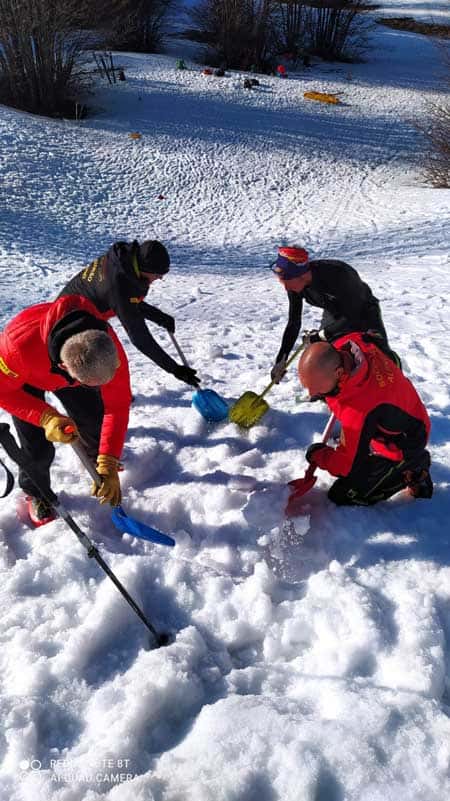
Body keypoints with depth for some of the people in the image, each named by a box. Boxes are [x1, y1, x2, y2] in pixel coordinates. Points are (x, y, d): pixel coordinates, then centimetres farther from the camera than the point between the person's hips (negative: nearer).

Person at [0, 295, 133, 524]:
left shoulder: (109, 349, -38)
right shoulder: (21, 344, -48)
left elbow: (117, 406, -28)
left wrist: (109, 465, -32)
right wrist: (46, 417, -42)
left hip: (68, 370, 3)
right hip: (22, 377, -2)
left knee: (95, 424, 3)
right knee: (38, 449, -8)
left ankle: (96, 457, 40)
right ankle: (36, 493, 24)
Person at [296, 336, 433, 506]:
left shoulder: (358, 412, -44)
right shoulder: (346, 344, -24)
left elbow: (349, 466, -27)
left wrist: (318, 455, -9)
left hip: (401, 446, -8)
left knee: (345, 496, -3)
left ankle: (413, 471, 8)